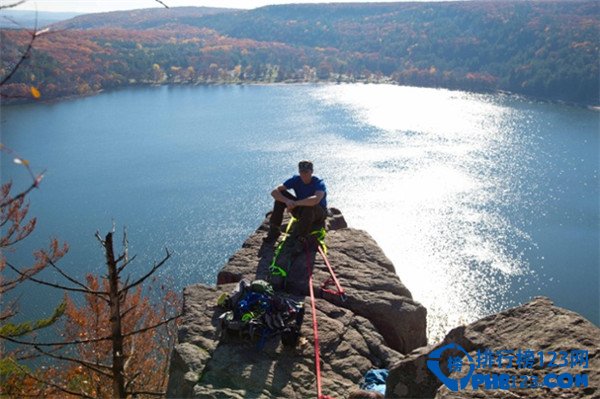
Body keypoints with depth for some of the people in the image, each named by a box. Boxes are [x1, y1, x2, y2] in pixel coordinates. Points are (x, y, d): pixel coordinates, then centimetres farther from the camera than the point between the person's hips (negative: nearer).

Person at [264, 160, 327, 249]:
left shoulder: (319, 183, -25)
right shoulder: (295, 180, -11)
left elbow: (316, 199, -48)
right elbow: (274, 192, -18)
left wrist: (295, 203, -41)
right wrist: (287, 201, -37)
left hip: (318, 214, -5)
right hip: (301, 211, 5)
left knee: (310, 205, -40)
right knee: (281, 195, -14)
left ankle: (302, 240, -31)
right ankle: (274, 231, -11)